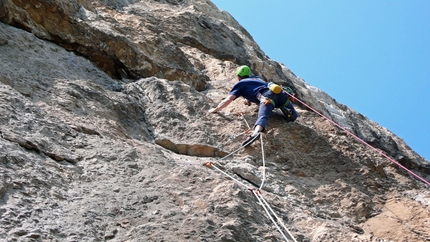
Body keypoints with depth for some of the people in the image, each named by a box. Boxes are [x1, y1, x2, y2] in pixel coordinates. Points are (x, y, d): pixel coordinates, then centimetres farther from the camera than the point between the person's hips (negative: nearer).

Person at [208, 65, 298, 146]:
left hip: (268, 96, -6)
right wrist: (249, 99, 61)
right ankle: (284, 110, -8)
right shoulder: (256, 78, 37)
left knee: (262, 117, -29)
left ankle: (256, 132, -56)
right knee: (293, 117, 22)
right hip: (280, 93, 6)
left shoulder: (240, 84, 19)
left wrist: (216, 109, 22)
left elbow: (228, 100, 12)